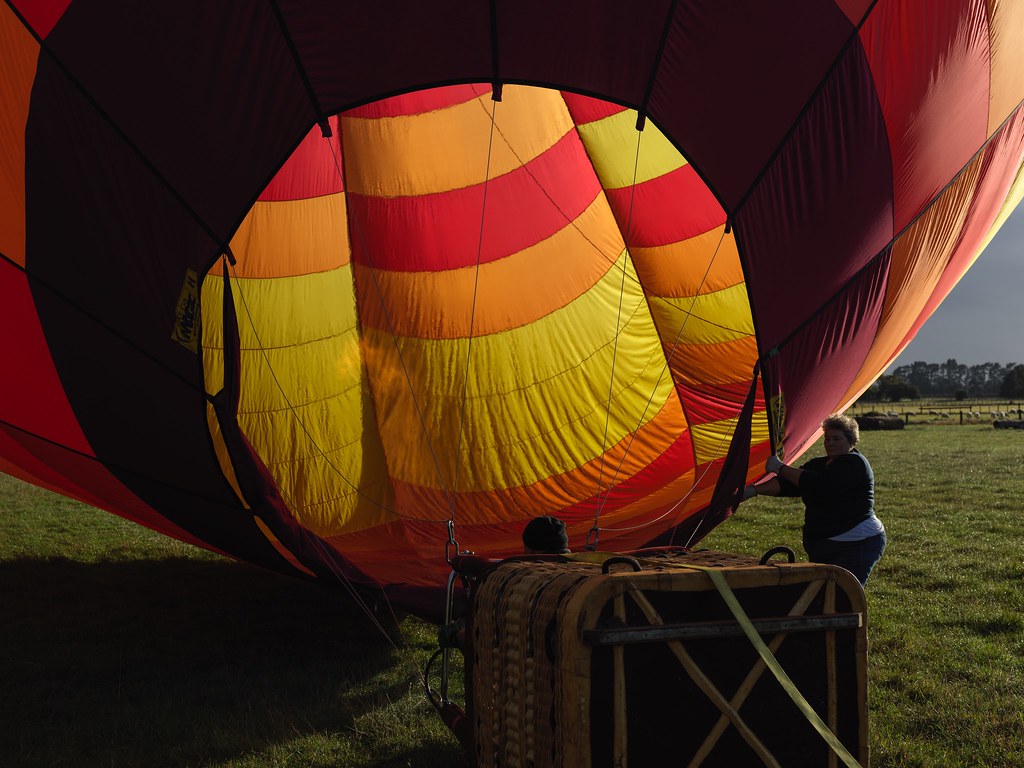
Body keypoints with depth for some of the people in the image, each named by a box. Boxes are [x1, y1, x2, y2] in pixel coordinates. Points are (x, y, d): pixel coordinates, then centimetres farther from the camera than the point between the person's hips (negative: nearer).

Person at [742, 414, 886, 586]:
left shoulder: (854, 463, -10)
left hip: (857, 545, -9)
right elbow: (788, 484, 3)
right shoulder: (820, 464, 16)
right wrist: (753, 490, -12)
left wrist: (780, 468, -17)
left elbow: (819, 485, -23)